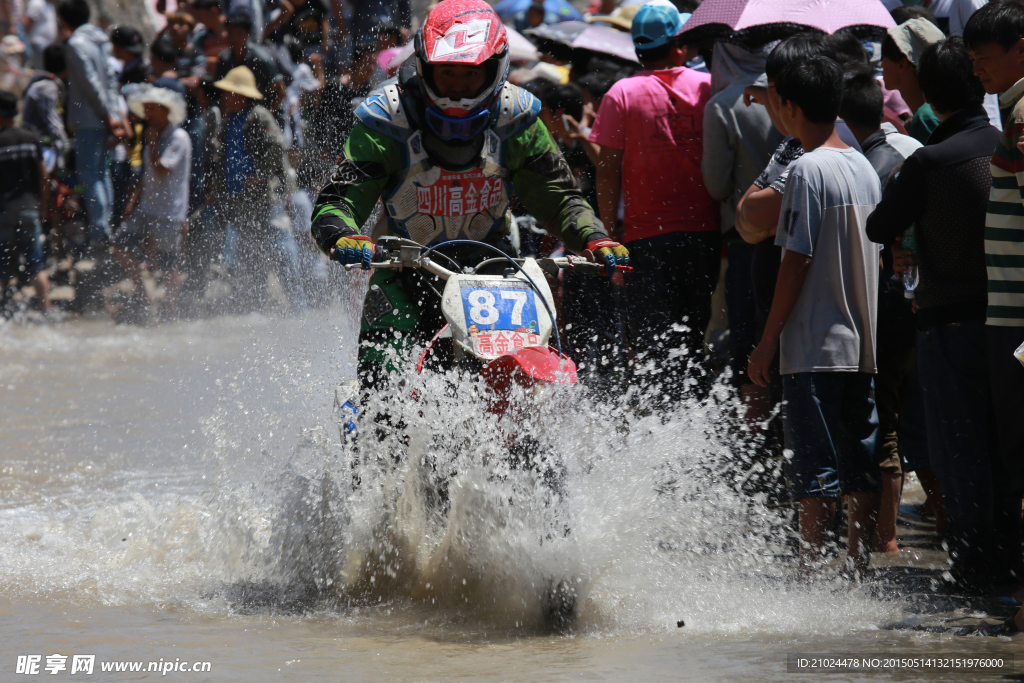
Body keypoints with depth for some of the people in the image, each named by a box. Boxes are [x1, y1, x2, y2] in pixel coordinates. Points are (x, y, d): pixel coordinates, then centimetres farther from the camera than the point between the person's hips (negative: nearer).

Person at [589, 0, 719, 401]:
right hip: (705, 232, 2)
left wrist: (609, 233, 1)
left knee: (652, 344, -2)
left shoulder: (622, 95, -3)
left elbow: (608, 171, -5)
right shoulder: (711, 88, 2)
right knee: (692, 339, 13)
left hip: (648, 236, -2)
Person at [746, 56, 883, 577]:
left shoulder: (808, 170, -13)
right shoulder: (865, 168, 10)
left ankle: (810, 569, -6)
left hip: (816, 342, -8)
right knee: (861, 460, 10)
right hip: (863, 340, 8)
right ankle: (860, 569, 12)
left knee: (814, 466, -6)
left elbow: (797, 261, -15)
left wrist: (768, 340, -10)